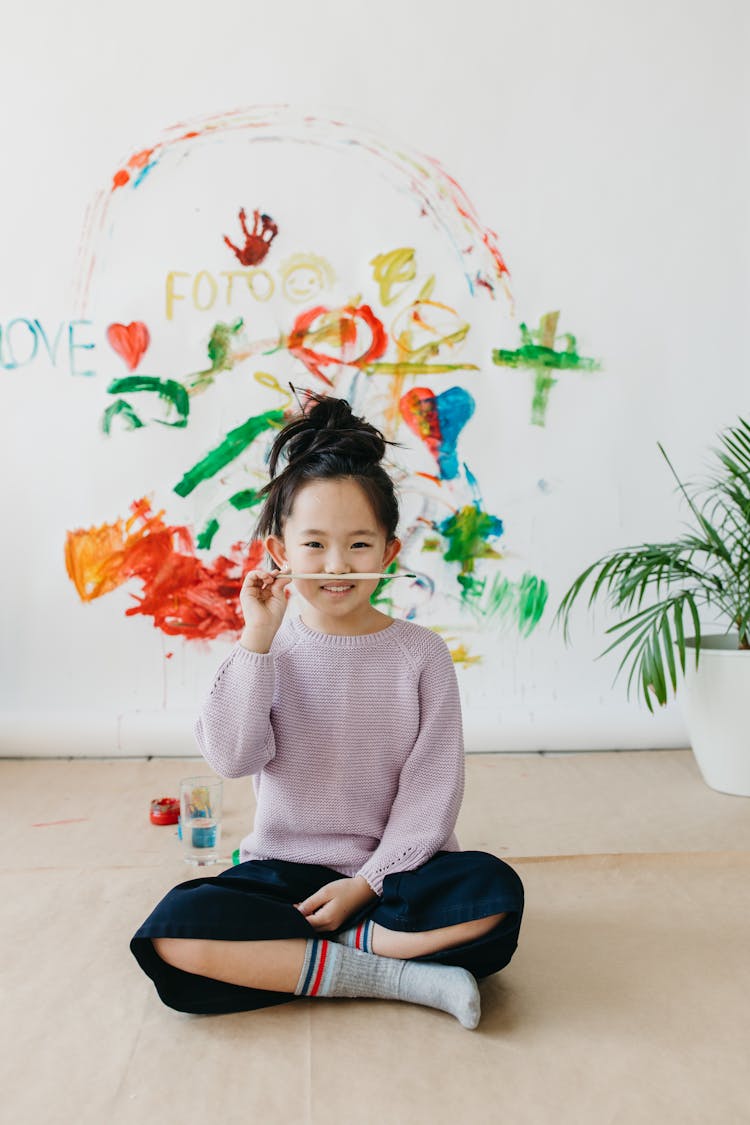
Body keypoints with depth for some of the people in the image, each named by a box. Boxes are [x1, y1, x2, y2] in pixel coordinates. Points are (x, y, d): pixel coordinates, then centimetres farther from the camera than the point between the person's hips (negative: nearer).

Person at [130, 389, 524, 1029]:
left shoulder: (420, 652, -3)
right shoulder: (272, 649, 0)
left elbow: (432, 789, -5)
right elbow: (232, 757, -15)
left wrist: (367, 882, -14)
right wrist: (257, 640, -22)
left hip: (392, 872, 0)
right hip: (284, 871, 1)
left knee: (495, 893, -30)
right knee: (170, 936, -25)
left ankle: (289, 956, -17)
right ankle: (397, 973, -19)